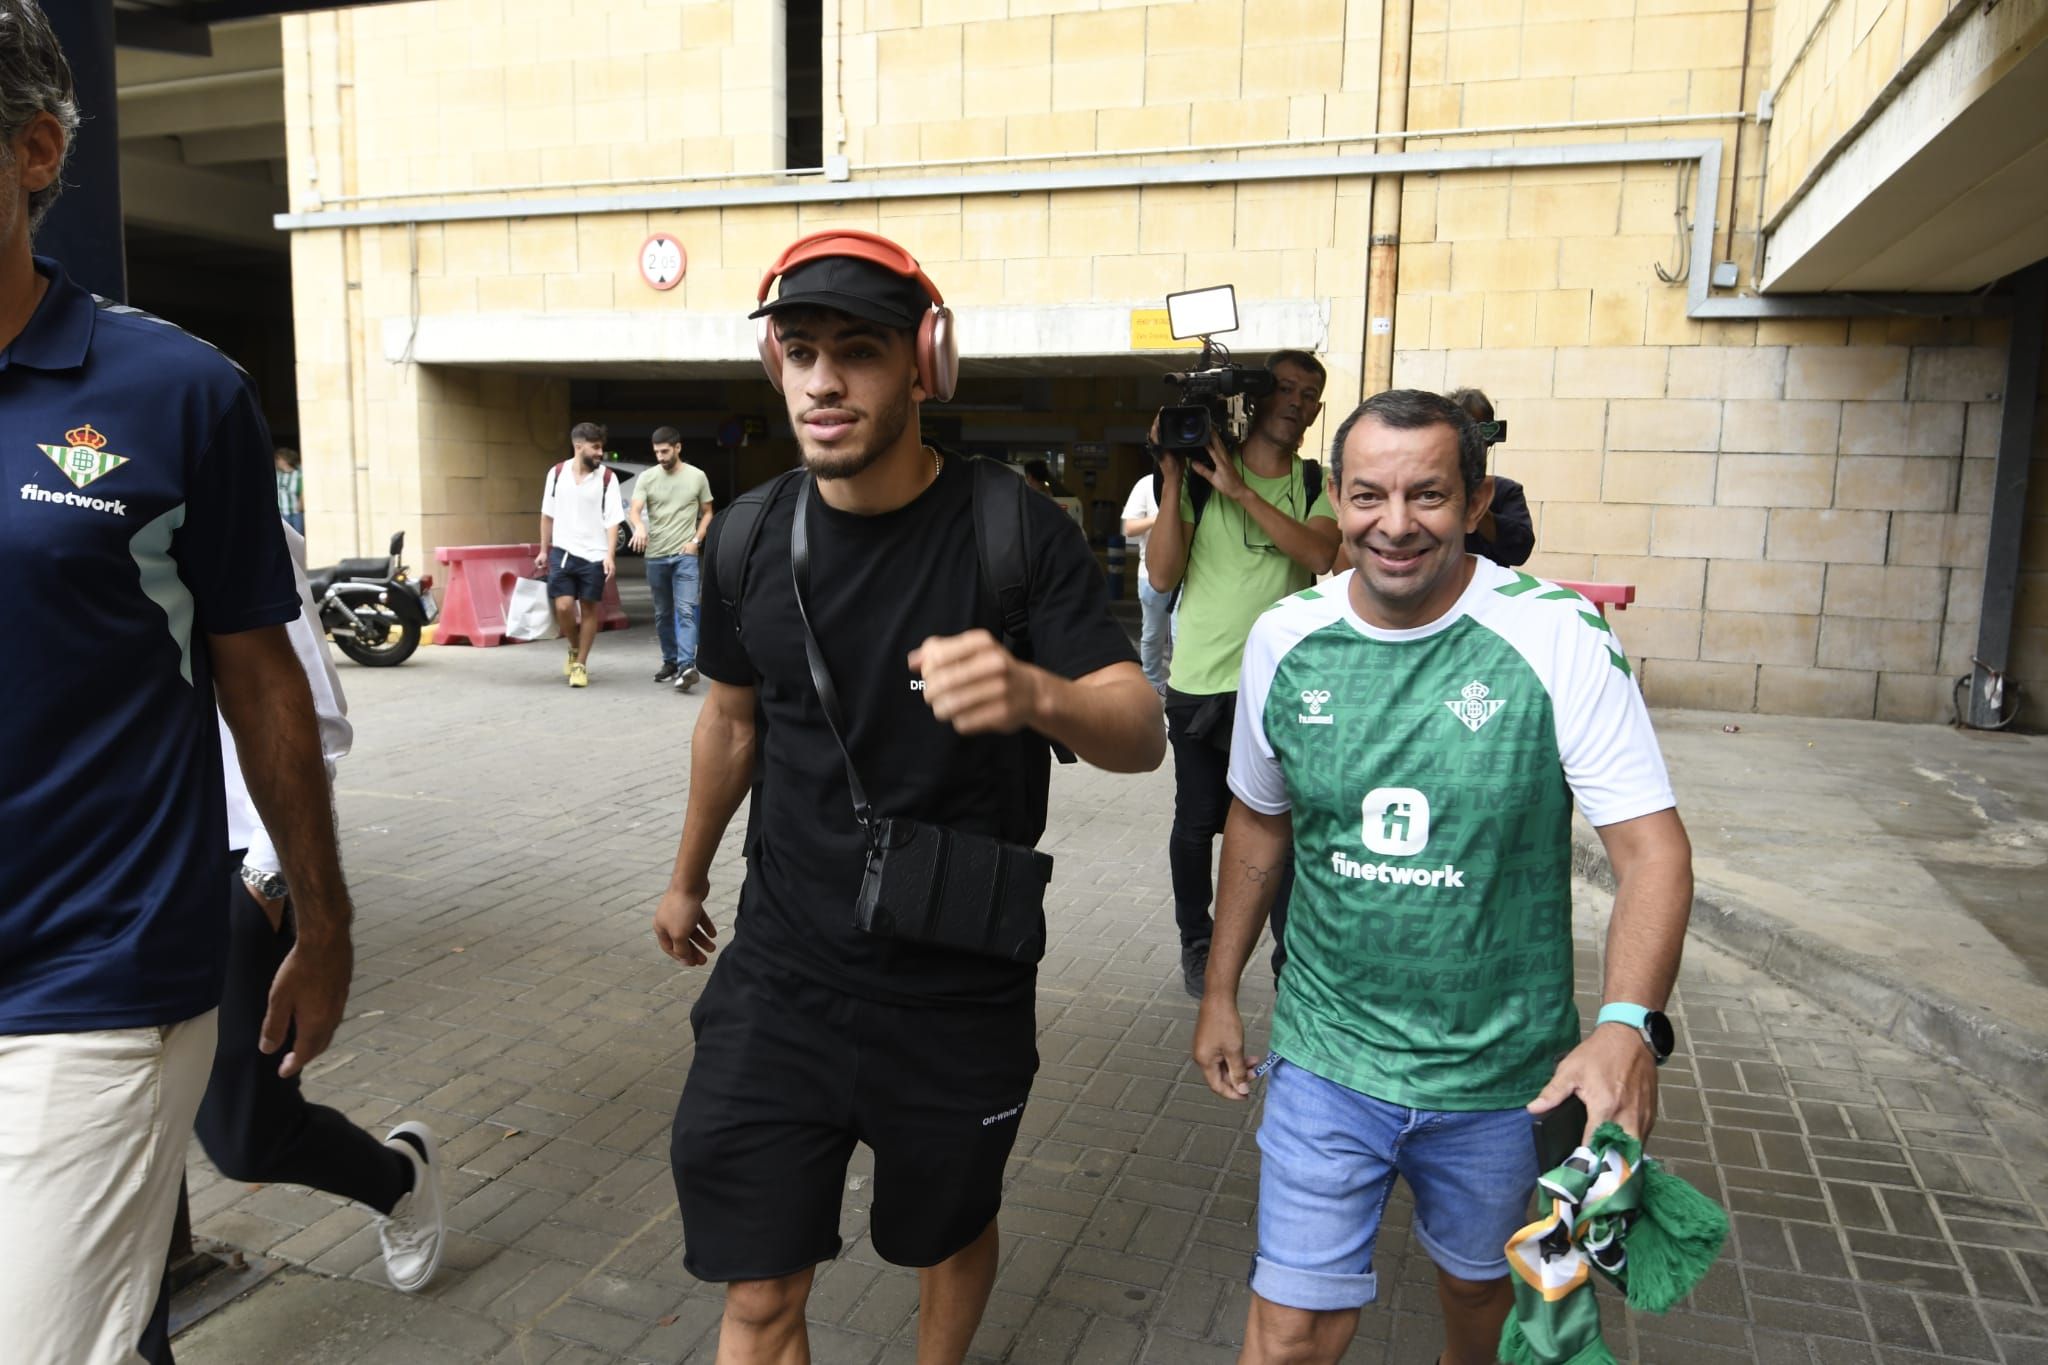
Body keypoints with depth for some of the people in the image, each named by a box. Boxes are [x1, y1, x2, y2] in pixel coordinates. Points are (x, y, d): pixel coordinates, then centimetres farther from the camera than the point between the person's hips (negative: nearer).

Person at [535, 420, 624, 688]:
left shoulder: (606, 477, -4)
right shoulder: (557, 473, 3)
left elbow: (613, 520, -7)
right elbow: (548, 514, 11)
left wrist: (610, 556, -16)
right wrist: (543, 550, 11)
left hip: (594, 555, -1)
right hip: (563, 552, 1)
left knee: (589, 608, 3)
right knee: (563, 606, -6)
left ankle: (580, 665, 15)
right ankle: (574, 649, 22)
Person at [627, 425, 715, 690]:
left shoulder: (697, 477, 2)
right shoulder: (647, 478, 2)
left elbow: (707, 513, 10)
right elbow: (634, 509, -9)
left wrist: (696, 540, -6)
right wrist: (639, 526, -33)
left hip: (685, 556, -3)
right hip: (655, 556, 3)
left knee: (685, 610, -14)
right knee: (662, 614, 11)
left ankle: (687, 666, -22)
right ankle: (670, 662, 23)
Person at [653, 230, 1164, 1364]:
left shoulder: (1016, 532, -14)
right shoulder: (747, 539, -4)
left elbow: (1141, 733, -20)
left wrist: (1033, 692, -43)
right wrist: (688, 878, 25)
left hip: (961, 990, -1)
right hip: (782, 974, 2)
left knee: (951, 1235, 22)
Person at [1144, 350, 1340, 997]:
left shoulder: (1318, 486, 5)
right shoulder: (1201, 473, 0)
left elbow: (1319, 556, -17)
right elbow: (1162, 575, -7)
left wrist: (1240, 491, -21)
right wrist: (1171, 483, -13)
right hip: (1200, 683, 0)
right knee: (1197, 824, 11)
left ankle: (1293, 959, 14)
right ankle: (1196, 943, 31)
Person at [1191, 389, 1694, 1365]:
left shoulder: (1558, 640, -16)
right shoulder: (1285, 639, -6)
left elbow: (1651, 844, -16)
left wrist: (1629, 1024, -32)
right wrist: (1220, 991, 11)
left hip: (1501, 1066, 0)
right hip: (1327, 1054, 1)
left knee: (1478, 1280, 24)